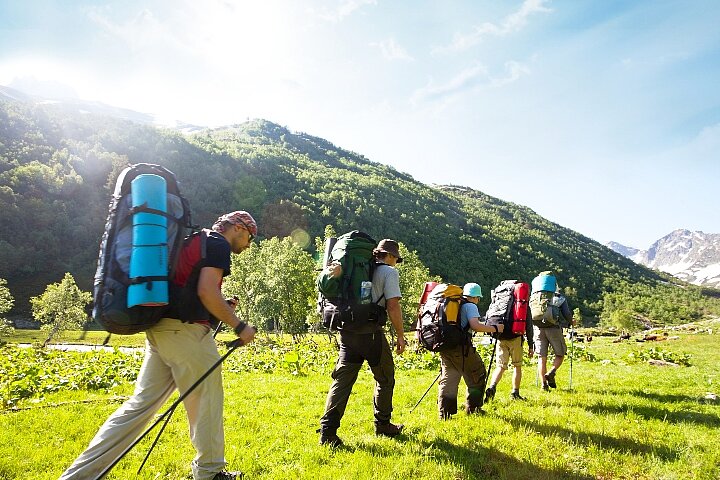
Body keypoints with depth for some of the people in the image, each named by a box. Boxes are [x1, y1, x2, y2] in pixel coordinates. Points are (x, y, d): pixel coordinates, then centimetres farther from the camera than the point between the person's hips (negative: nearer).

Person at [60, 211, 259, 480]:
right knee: (205, 402, 5)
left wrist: (221, 307, 19)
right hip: (186, 331, -9)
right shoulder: (218, 244, -5)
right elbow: (206, 291, -18)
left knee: (140, 404, 9)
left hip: (160, 327, 9)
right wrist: (238, 326, -12)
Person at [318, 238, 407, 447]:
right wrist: (400, 335, -2)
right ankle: (383, 425, 26)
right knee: (385, 378, 15)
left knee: (342, 379, 4)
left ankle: (328, 431, -3)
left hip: (347, 331, 5)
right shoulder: (389, 272, -1)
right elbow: (393, 306, -9)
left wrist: (337, 269, -17)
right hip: (371, 332, -5)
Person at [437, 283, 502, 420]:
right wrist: (495, 328, -7)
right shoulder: (470, 306, -3)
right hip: (461, 347, -7)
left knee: (448, 378, 10)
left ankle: (444, 413, 5)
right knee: (477, 374, 13)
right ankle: (473, 408, 19)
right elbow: (475, 326, -17)